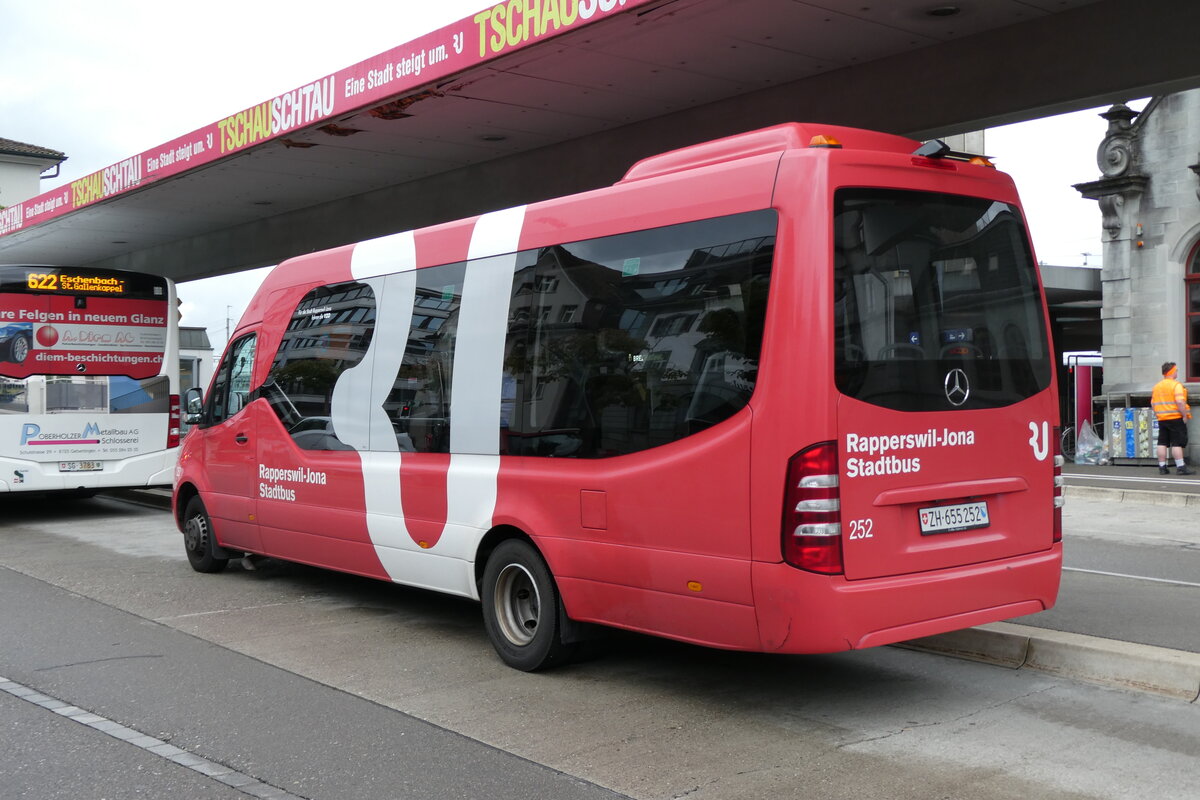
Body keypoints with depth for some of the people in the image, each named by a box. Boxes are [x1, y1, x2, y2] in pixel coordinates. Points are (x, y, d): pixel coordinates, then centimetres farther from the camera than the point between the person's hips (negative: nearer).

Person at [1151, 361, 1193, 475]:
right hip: (1176, 418, -6)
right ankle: (1180, 467, -5)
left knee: (1162, 443, 7)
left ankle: (1162, 467, 9)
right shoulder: (1176, 385, -11)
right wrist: (1185, 416, -14)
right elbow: (1180, 402, -20)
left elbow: (1153, 403, 14)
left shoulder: (1156, 386, 11)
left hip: (1162, 419, 6)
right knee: (1177, 443, -5)